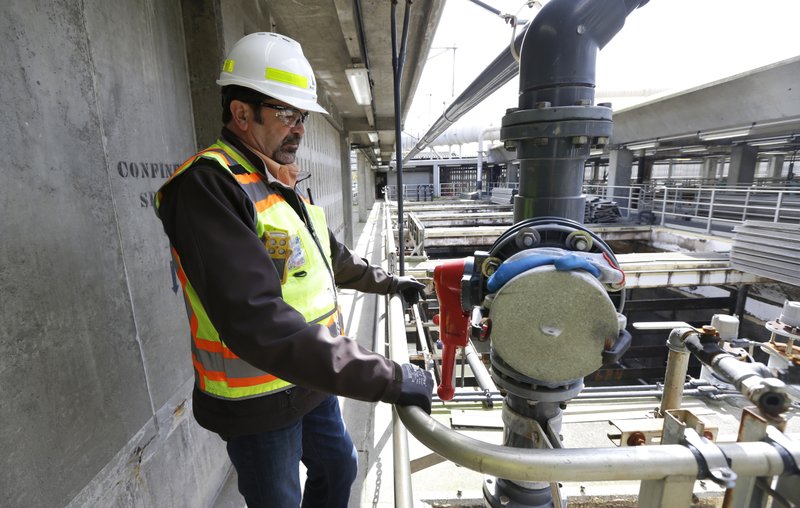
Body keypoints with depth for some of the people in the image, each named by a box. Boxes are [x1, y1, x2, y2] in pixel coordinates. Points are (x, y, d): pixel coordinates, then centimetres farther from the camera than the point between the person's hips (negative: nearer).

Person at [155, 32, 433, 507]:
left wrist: (390, 283, 23)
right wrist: (385, 377, -35)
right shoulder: (207, 186, -24)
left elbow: (333, 256, 19)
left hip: (313, 380, 8)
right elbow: (258, 323, -36)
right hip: (259, 402, -8)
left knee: (339, 468, 26)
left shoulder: (285, 187, 7)